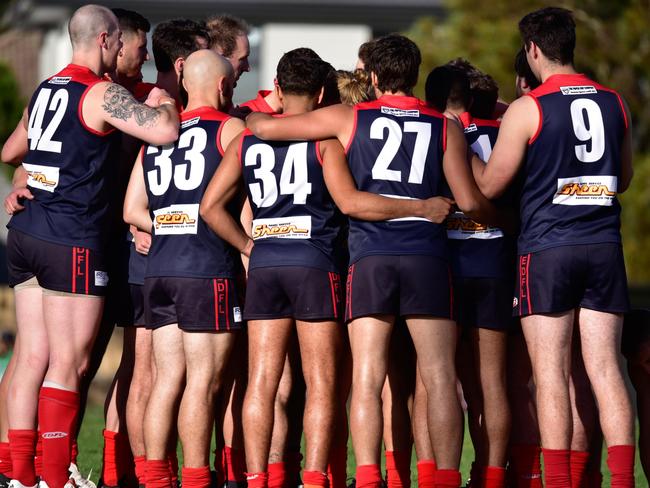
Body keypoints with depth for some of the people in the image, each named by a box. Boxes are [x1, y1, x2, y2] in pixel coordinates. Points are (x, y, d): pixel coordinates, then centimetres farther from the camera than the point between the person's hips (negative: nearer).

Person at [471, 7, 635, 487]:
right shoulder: (614, 103, 8)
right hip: (604, 248, 4)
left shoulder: (527, 109, -7)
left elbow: (488, 185, -2)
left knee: (551, 373, -1)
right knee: (605, 369, 3)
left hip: (546, 249, -4)